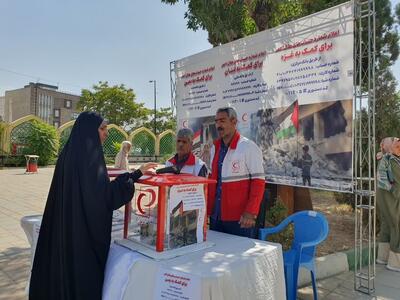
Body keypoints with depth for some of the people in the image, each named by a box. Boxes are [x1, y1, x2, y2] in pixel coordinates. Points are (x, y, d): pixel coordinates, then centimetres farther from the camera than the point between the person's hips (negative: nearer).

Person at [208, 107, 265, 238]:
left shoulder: (249, 147, -8)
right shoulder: (215, 148, 12)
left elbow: (258, 182, -11)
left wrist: (250, 213, -18)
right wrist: (208, 209, 10)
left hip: (239, 219, -6)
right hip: (216, 216, 6)